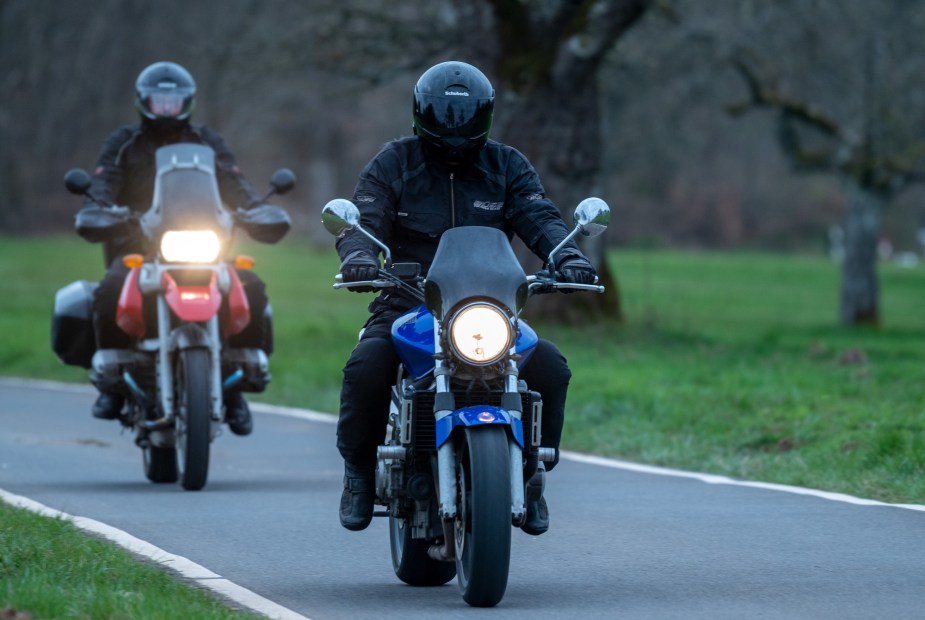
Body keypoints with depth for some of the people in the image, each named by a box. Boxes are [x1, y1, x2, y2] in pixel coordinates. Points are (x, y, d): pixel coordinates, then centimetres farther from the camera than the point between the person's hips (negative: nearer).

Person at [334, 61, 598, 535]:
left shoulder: (507, 166, 9)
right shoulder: (393, 164, 5)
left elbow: (539, 218, -5)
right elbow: (364, 221, -7)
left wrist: (567, 256, -27)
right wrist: (360, 257, -31)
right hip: (407, 306, -2)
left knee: (550, 366, -23)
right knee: (366, 366, -31)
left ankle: (531, 473, -1)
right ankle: (359, 469, -7)